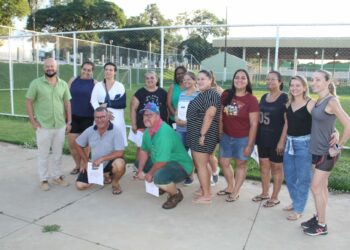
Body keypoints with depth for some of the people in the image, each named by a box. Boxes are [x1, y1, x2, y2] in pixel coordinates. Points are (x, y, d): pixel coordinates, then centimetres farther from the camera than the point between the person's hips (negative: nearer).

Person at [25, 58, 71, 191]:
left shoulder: (63, 84, 4)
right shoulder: (36, 83, -4)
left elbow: (67, 103, 9)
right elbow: (29, 102, -3)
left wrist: (69, 121, 5)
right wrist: (33, 121, -8)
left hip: (60, 125, 3)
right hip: (43, 126, -3)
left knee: (58, 153, 14)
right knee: (43, 154, 7)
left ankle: (57, 176, 28)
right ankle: (44, 179, 20)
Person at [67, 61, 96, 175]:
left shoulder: (95, 83, -2)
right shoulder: (73, 80, 5)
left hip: (87, 118, -2)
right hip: (73, 116, 3)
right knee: (72, 143, 6)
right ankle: (78, 165, 26)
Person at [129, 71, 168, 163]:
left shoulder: (163, 93, 4)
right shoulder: (140, 92, -1)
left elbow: (167, 108, 10)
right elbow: (133, 109, -1)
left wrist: (166, 124, 7)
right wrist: (133, 125, -6)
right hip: (142, 127, -1)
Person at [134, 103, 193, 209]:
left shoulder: (164, 132, -29)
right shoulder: (148, 130, 0)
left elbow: (162, 161, -29)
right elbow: (144, 150, 9)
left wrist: (150, 174, -14)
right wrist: (140, 171, 1)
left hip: (180, 166, -10)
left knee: (159, 176, -37)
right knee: (139, 163, 15)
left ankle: (176, 194, -4)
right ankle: (163, 186, 21)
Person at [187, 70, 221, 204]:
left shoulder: (211, 94, -15)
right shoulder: (203, 94, 17)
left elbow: (210, 114, -25)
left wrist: (202, 134, -25)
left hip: (202, 134, -10)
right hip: (198, 133, 10)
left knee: (201, 165, -3)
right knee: (200, 163, 17)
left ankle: (206, 195, 6)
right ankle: (204, 190, 29)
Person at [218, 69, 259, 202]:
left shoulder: (251, 100, -16)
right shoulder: (226, 95, -4)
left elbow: (254, 124, -14)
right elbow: (220, 115, 6)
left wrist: (249, 145, -15)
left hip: (243, 138, -5)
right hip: (226, 136, 5)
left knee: (240, 164, 12)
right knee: (224, 162, 16)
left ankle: (235, 192, 30)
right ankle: (230, 187, 40)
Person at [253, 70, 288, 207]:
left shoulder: (284, 98, -11)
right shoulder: (264, 97, 9)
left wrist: (282, 140, -19)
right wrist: (256, 136, 10)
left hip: (276, 139, -6)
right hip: (263, 138, 7)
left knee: (276, 167, 6)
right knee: (264, 165, 14)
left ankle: (275, 197, 18)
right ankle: (264, 193, 29)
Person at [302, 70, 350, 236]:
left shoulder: (332, 101, -17)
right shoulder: (318, 101, 6)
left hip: (326, 152, -7)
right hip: (316, 150, 8)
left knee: (315, 187, -1)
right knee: (322, 186, 16)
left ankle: (322, 225, 13)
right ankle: (318, 218, 29)